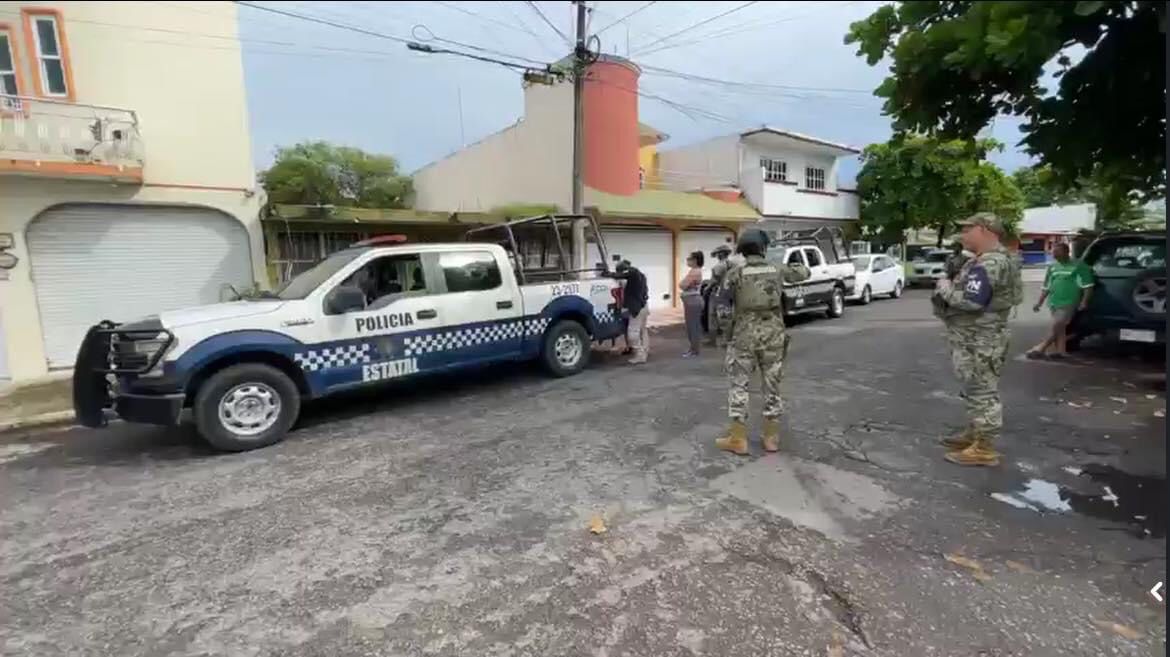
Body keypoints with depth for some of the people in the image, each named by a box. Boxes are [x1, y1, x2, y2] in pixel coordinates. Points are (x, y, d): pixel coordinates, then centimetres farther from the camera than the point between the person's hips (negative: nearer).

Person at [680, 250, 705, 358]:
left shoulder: (695, 272, -17)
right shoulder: (694, 271, 16)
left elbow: (682, 285, -19)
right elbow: (683, 285, 18)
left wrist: (682, 283, -1)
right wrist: (683, 284, 0)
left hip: (693, 301, -11)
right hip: (691, 301, 11)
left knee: (693, 325, -5)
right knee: (692, 325, 15)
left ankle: (694, 351, 1)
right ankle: (693, 348, 23)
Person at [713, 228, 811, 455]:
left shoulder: (735, 273, -6)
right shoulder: (777, 269, 4)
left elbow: (723, 306, -10)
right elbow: (803, 273, 23)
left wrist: (728, 327, 5)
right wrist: (792, 267, 43)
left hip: (744, 336, -3)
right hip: (773, 335, 3)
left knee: (738, 385, 5)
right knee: (772, 385, 12)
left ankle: (738, 439, 8)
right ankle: (771, 437, 20)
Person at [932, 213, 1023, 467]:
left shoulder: (989, 264, -20)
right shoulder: (989, 259, 16)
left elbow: (971, 301, -28)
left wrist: (945, 288, -13)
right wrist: (949, 287, 2)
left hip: (979, 342, -11)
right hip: (973, 339, 11)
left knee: (982, 393, -3)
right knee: (976, 391, 19)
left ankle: (984, 449, 4)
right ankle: (974, 434, 31)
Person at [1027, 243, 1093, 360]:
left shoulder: (1078, 266, -4)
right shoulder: (1052, 267, 14)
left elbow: (1087, 286, -5)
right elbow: (1046, 287, 19)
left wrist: (1084, 302, -13)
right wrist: (1039, 302, 14)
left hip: (1068, 303, -6)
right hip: (1054, 302, 6)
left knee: (1056, 326, -10)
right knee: (1059, 328, 8)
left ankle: (1040, 349, -11)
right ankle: (1060, 351, 10)